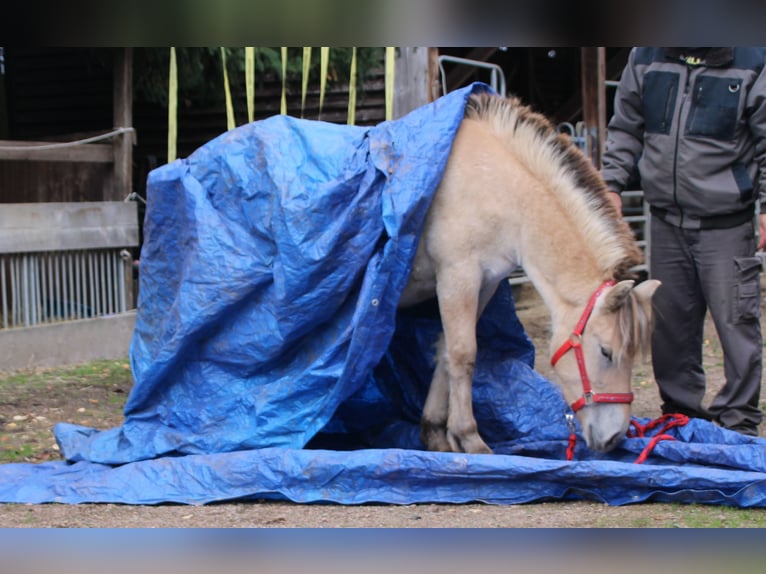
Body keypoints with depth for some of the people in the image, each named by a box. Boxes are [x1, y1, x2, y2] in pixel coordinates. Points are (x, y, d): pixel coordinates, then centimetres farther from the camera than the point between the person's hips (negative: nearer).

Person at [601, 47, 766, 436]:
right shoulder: (645, 58, 3)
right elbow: (625, 130, 14)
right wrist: (613, 184, 4)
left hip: (725, 225, -4)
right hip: (667, 221, 4)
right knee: (669, 321, 12)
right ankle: (681, 410, 25)